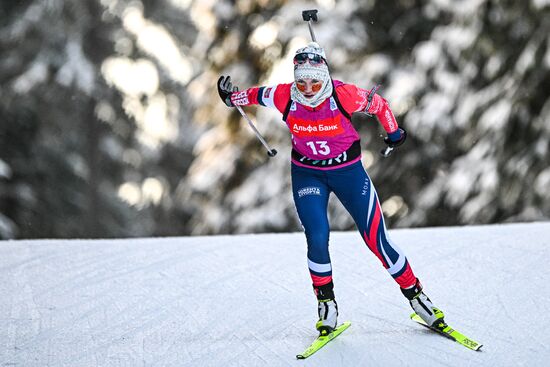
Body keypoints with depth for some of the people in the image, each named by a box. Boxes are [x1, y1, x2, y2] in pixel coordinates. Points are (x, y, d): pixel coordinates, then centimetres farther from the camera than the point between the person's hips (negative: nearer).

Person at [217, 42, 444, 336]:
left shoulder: (344, 95, -24)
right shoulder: (284, 97, -19)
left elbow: (378, 104, -4)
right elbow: (257, 94, 5)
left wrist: (394, 132, 10)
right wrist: (233, 98, 12)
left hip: (348, 170, -1)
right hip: (307, 173, 1)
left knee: (376, 239, -3)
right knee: (317, 238, -15)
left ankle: (414, 293, 13)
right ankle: (326, 302, 6)